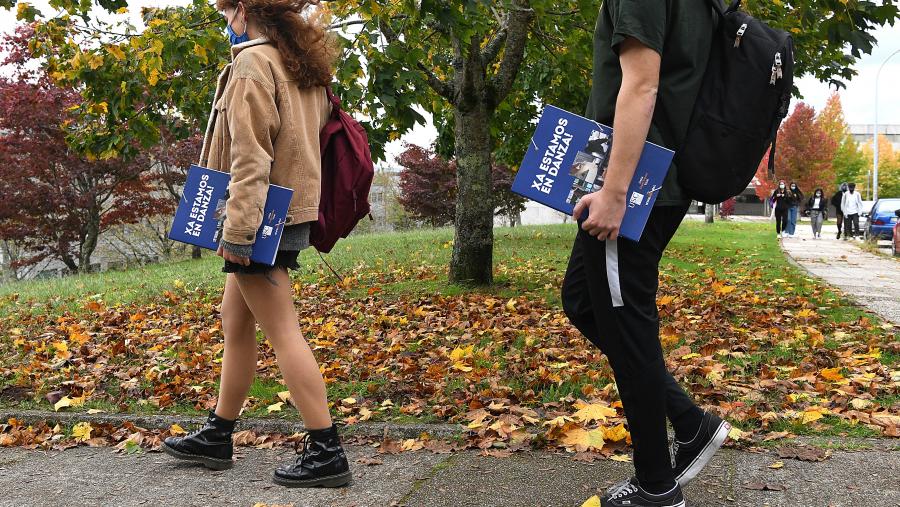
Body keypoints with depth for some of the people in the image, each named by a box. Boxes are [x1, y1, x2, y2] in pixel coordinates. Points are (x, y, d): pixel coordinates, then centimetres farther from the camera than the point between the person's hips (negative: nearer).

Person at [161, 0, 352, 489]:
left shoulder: (253, 62, -11)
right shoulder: (303, 67, 16)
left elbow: (250, 155, -20)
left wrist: (236, 226, -21)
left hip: (260, 218, -10)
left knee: (282, 332, -7)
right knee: (235, 321, 17)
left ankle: (326, 452, -4)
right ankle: (217, 436, 29)